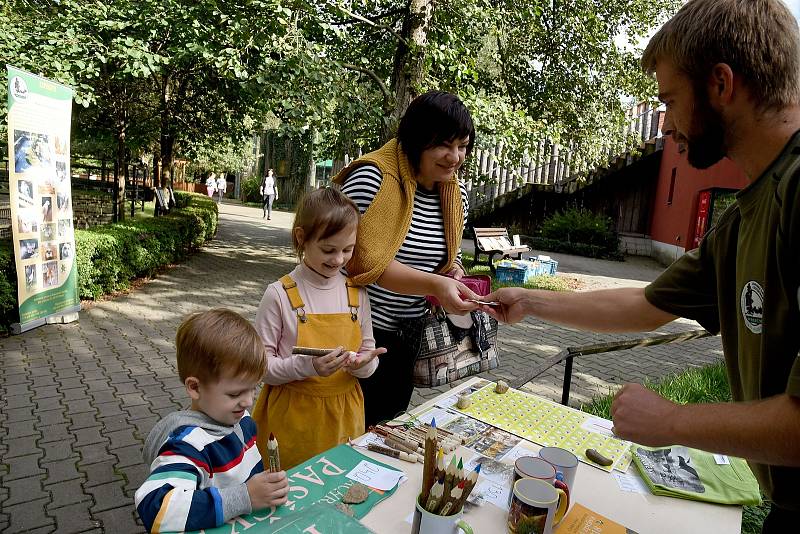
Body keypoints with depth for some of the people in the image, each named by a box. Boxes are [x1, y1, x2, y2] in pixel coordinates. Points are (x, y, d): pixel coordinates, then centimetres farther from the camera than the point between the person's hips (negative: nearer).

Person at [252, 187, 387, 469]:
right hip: (292, 417, -3)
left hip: (344, 416, 4)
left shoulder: (357, 293, -1)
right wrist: (307, 365, -27)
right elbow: (262, 366, -11)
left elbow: (369, 354, 6)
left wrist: (363, 363, -16)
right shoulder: (279, 295, -13)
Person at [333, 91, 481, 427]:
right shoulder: (372, 179, -18)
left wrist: (454, 276, -5)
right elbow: (363, 261, -24)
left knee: (389, 424, 21)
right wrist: (433, 284, -30)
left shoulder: (456, 194, 4)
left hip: (406, 336, 7)